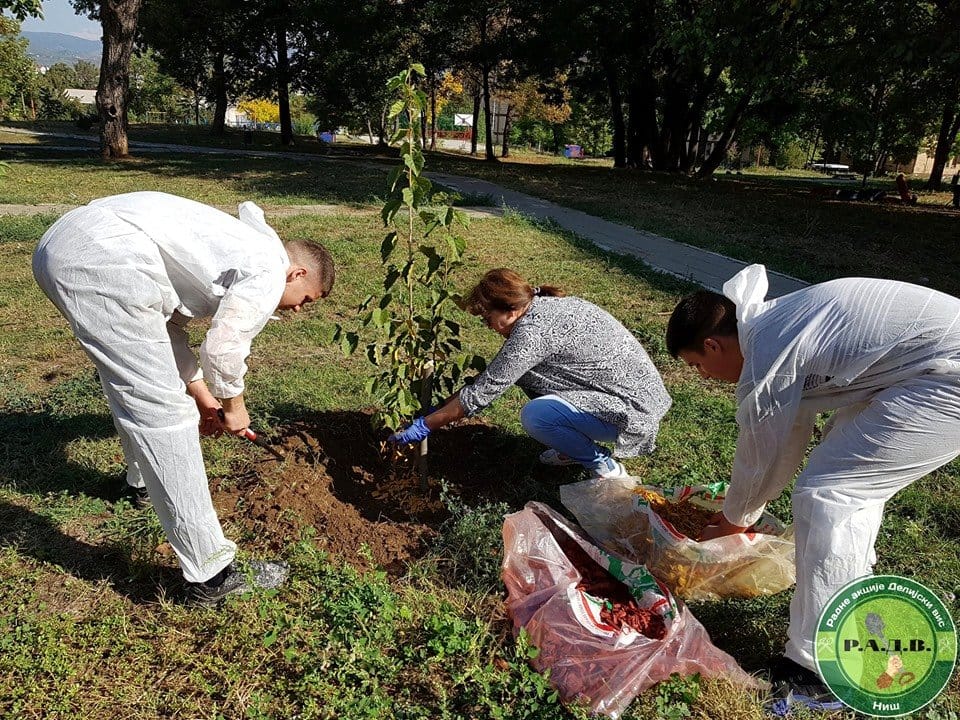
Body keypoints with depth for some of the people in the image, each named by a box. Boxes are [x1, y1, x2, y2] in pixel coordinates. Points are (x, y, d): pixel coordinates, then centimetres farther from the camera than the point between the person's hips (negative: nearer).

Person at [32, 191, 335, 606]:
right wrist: (233, 407, 10)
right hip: (104, 259, -11)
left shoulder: (238, 250, 27)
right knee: (162, 410, -9)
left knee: (132, 380, 30)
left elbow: (167, 325, 28)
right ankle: (210, 575, -4)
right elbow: (223, 348, -9)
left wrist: (205, 401, 29)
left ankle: (144, 478, 53)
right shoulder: (271, 270, 1)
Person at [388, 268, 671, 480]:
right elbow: (494, 373, 11)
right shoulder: (543, 305, 4)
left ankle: (603, 466, -3)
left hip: (633, 408, -10)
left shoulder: (533, 331, -25)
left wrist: (425, 425, -8)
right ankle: (576, 446, 16)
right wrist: (444, 406, 11)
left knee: (534, 415, -27)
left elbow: (482, 393, -19)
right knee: (523, 370, 5)